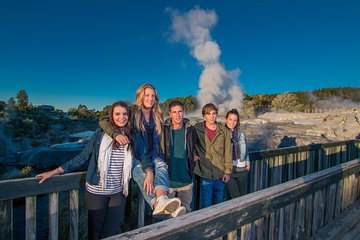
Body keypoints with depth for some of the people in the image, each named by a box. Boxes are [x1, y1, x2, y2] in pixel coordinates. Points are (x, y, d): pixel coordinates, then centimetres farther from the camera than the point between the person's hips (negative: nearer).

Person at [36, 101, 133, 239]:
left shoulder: (130, 137, -2)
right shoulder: (100, 134, -8)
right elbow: (83, 157, -3)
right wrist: (56, 171, -4)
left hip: (118, 192, 2)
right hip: (96, 191, -2)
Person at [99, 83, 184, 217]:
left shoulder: (157, 117, 10)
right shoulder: (132, 113, -4)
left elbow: (156, 140, 11)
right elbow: (104, 121, -10)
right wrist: (116, 134, -33)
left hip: (151, 155, 4)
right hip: (133, 156, -3)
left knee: (161, 165, -30)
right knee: (141, 174, -35)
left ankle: (162, 199, -57)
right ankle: (158, 204, -57)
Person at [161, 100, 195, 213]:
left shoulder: (189, 129, 0)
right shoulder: (163, 129, -9)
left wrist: (192, 168, 8)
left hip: (186, 180, 3)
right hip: (168, 180, -2)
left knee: (186, 210, 18)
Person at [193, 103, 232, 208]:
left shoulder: (224, 131, -1)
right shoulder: (197, 129, -6)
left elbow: (228, 152, 1)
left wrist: (227, 171, -1)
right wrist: (193, 154, -5)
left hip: (220, 174, 2)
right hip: (205, 173, -2)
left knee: (219, 203, 19)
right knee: (206, 204, 8)